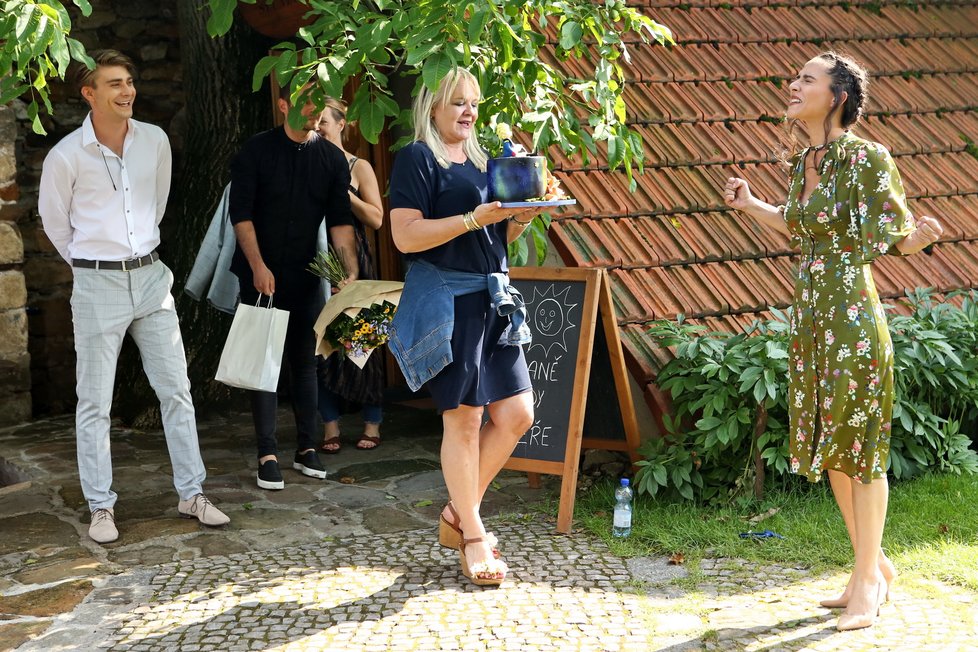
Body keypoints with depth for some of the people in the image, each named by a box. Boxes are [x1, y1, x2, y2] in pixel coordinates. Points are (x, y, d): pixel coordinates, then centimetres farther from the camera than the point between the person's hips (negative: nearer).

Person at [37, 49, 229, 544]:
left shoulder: (155, 141, 1)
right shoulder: (66, 156, -10)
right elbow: (54, 221, 5)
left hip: (151, 278, 4)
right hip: (96, 286, -4)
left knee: (176, 390, 6)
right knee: (94, 403, 3)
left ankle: (191, 494, 16)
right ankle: (101, 508, 12)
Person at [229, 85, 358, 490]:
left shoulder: (332, 159, 3)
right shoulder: (257, 151, -5)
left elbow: (340, 219, -2)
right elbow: (240, 212, -8)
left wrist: (351, 271, -14)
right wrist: (258, 266, -17)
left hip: (305, 274, 3)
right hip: (261, 273, -3)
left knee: (305, 360, 8)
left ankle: (306, 448, 16)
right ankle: (267, 454, 1)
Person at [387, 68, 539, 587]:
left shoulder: (480, 160, 18)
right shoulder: (416, 159, -5)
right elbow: (406, 236, -16)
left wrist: (520, 219, 2)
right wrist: (476, 217, -21)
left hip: (492, 300, 8)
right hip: (445, 300, -8)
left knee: (516, 414, 5)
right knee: (464, 418, -2)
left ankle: (459, 511, 20)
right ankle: (472, 537, 10)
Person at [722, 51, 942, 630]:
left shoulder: (867, 158, -12)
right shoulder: (803, 163, 9)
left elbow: (893, 239, -11)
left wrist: (920, 236, -31)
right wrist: (752, 206, 23)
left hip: (852, 316, -8)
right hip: (810, 317, 8)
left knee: (860, 447, 1)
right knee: (829, 447, 14)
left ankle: (868, 580, 14)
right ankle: (876, 565, 29)